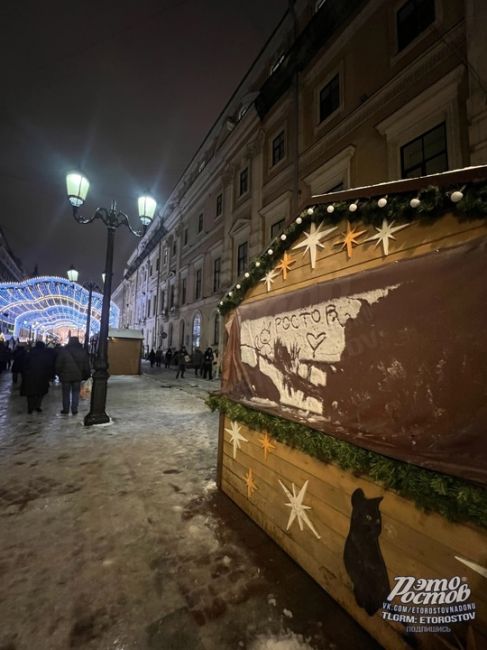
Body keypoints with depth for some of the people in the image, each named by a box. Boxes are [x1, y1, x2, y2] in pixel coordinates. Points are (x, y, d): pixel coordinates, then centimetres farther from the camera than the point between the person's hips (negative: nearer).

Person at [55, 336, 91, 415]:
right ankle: (74, 410, 12)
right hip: (78, 376, 1)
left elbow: (58, 364, -4)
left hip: (66, 376, -1)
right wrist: (86, 375, 11)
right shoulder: (83, 351, -1)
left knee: (66, 393, 10)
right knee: (75, 393, 10)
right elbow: (86, 366, 3)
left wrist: (58, 373, 10)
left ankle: (65, 410, 18)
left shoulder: (63, 350, -8)